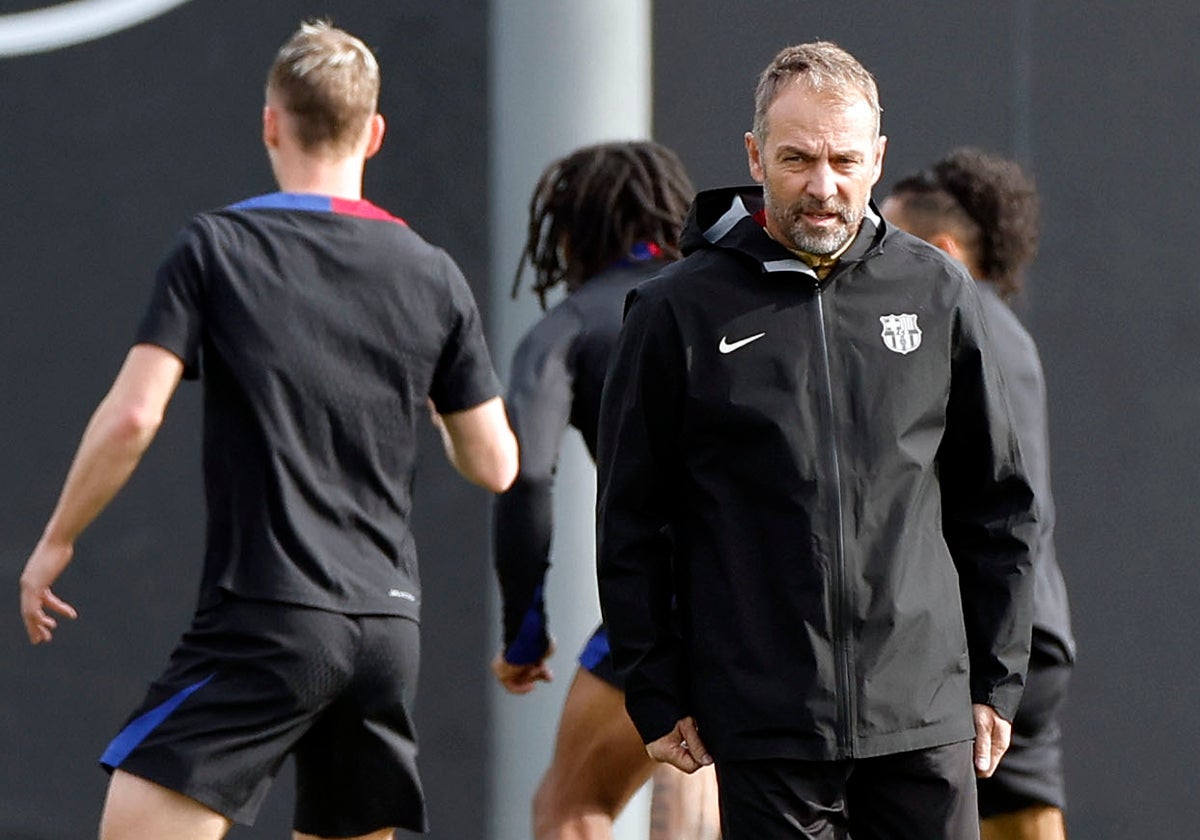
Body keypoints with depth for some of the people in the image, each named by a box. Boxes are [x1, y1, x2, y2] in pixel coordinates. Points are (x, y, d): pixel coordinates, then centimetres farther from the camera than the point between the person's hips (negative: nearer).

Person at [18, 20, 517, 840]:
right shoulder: (432, 275, 8)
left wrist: (55, 543, 2)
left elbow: (132, 416, -10)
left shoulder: (217, 247, -3)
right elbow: (494, 464, 11)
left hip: (267, 618, -5)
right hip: (387, 620, 5)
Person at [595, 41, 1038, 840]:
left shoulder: (938, 294, 8)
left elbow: (998, 505, 15)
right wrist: (657, 698, 1)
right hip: (763, 724, -2)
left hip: (925, 717, 2)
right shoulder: (679, 311, 1)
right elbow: (630, 526, 5)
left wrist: (997, 680, 11)